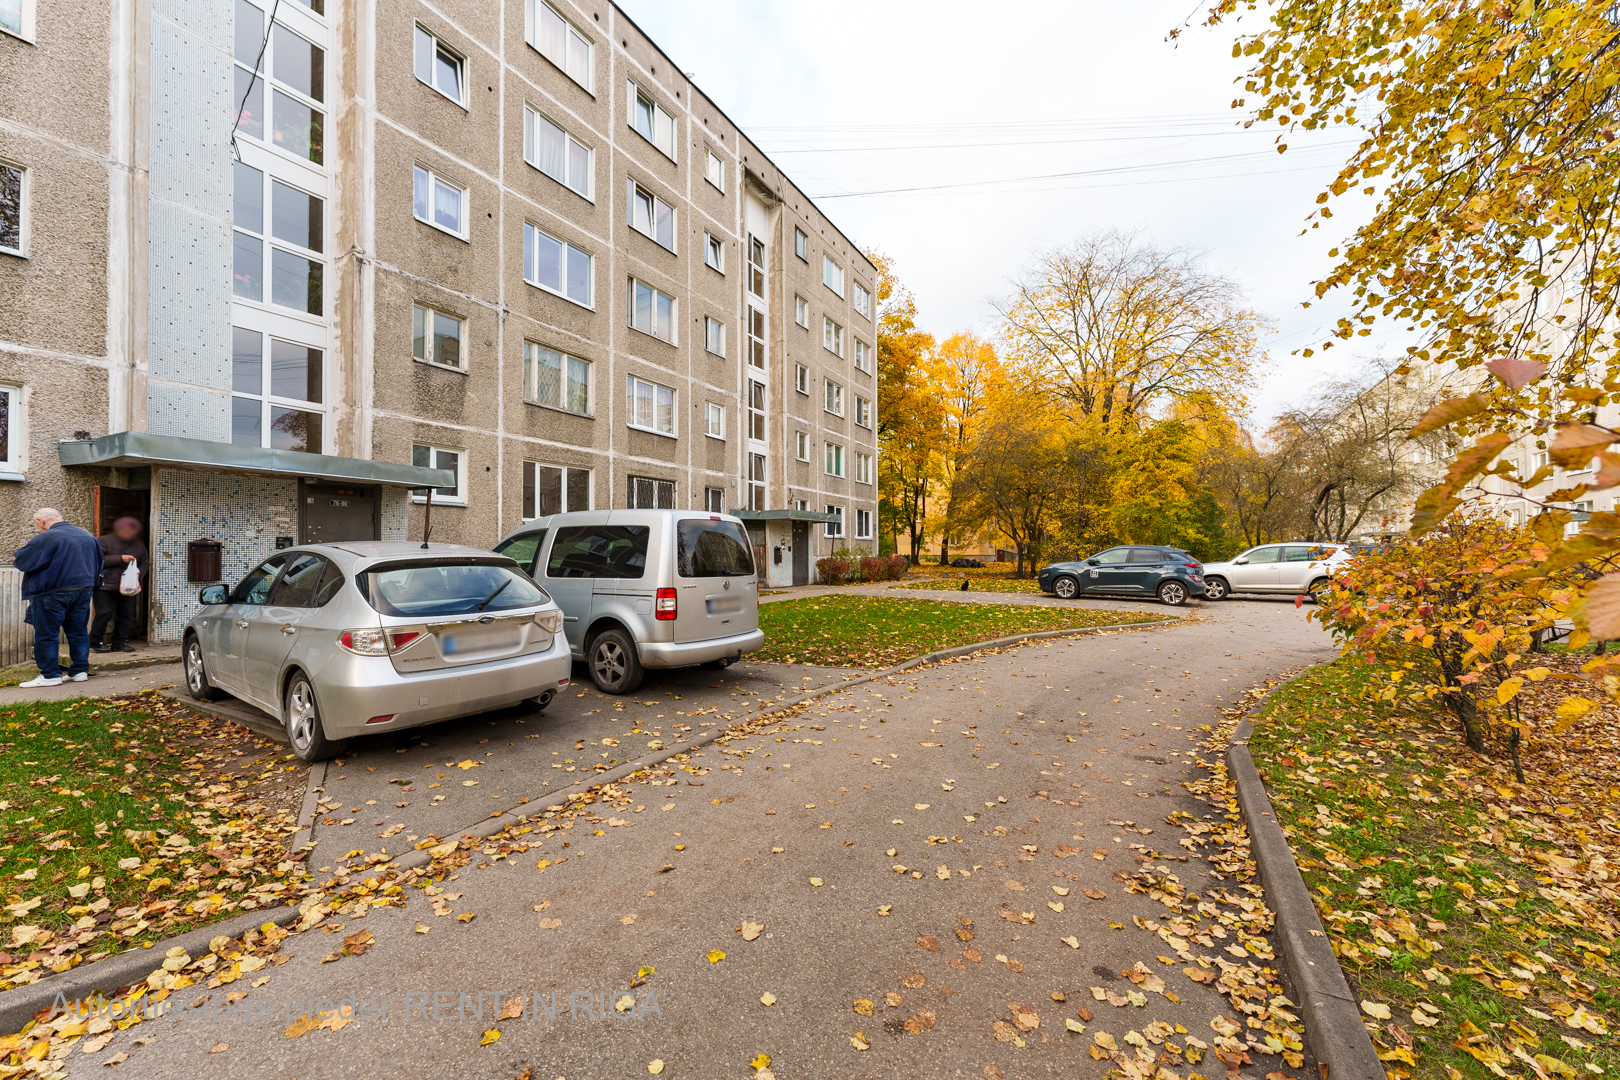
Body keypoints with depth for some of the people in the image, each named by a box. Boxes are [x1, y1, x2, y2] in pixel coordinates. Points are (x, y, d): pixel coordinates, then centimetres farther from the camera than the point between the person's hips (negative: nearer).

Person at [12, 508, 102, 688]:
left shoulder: (46, 538, -13)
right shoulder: (88, 536, 10)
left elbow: (21, 561, -6)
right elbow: (98, 565, 17)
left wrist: (16, 558, 16)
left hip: (52, 594, -6)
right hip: (82, 591, 6)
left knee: (47, 635, 2)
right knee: (79, 632, 10)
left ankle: (50, 675, 4)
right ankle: (80, 671, 12)